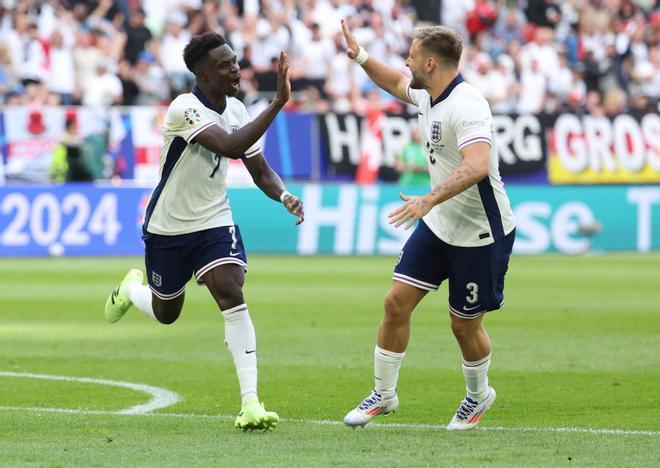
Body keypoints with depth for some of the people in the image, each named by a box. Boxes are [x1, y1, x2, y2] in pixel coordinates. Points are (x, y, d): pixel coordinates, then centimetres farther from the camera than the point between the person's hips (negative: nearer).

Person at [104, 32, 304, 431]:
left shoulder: (237, 111, -3)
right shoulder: (185, 109, -25)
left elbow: (261, 171, 6)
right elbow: (230, 146, -41)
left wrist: (284, 195, -16)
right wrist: (280, 101, -46)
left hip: (214, 223, 3)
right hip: (168, 228, -3)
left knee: (232, 295, -21)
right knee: (166, 313, 16)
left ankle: (251, 404, -26)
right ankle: (132, 288, 55)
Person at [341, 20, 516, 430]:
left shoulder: (467, 106, -27)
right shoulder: (427, 96, 2)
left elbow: (477, 166, -42)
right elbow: (396, 83, 27)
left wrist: (430, 199, -50)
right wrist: (360, 56, 13)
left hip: (481, 234, -8)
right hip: (438, 224, 8)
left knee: (465, 325, 4)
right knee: (397, 302, 1)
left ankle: (478, 395, 31)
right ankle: (384, 394, 14)